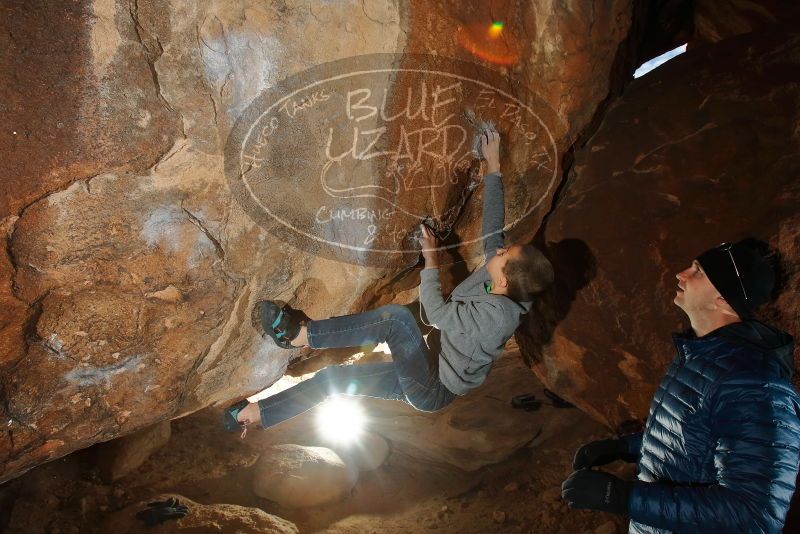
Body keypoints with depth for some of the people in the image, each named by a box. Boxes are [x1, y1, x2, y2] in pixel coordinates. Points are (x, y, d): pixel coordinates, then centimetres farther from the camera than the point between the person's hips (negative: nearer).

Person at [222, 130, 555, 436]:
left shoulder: (496, 314, -29)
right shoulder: (497, 272, -5)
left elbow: (436, 313, -23)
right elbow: (493, 225, 5)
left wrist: (430, 260, -11)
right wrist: (493, 169, 9)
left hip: (431, 390, -9)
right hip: (425, 371, 9)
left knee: (396, 317, -28)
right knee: (331, 377, 2)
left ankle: (297, 335, -18)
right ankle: (250, 415, 6)